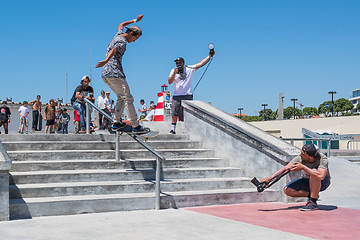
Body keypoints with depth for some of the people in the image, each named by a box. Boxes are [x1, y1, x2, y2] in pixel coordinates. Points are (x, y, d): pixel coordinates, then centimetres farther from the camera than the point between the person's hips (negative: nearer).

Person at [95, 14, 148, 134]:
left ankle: (116, 123, 11)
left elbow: (121, 24, 41)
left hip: (105, 74, 10)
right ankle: (136, 126, -7)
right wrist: (106, 60, -48)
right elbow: (114, 50, -31)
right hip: (115, 73, -10)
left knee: (121, 98, 17)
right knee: (128, 98, -7)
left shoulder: (119, 34, 18)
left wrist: (135, 20, 48)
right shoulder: (122, 42, -10)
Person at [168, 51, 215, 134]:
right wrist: (174, 73, -15)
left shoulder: (189, 69, 5)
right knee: (174, 114, -1)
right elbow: (169, 82, -1)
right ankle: (173, 129, 6)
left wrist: (209, 56, -4)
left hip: (188, 95, -1)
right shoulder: (173, 70, 10)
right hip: (176, 96, 2)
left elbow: (201, 64, 2)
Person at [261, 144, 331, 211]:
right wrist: (269, 178, -34)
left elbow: (321, 176, -48)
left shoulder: (322, 159, -31)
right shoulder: (300, 158, -22)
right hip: (307, 181, 4)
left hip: (323, 182, -4)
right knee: (287, 190, -17)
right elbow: (285, 169, -23)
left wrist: (303, 167, -43)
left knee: (314, 172, -38)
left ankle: (313, 202, -26)